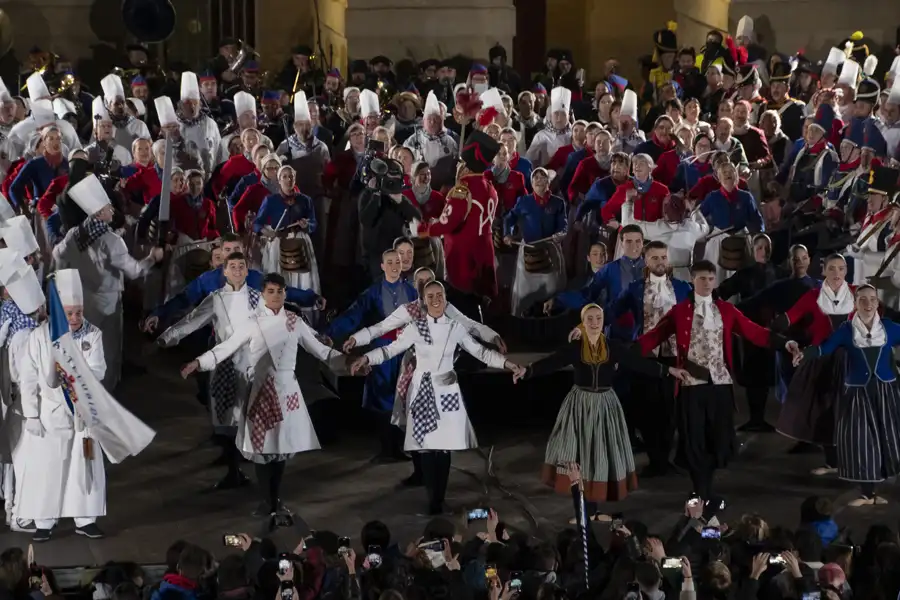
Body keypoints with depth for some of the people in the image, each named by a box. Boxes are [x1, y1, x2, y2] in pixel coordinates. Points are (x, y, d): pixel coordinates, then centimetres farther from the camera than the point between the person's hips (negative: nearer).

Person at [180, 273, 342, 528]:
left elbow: (318, 348, 10)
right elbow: (226, 347, -7)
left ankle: (275, 501, 17)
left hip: (287, 388, 2)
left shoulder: (295, 322, 4)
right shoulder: (253, 324, -3)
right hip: (262, 390, -2)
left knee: (283, 444, 6)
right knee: (263, 444, -2)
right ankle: (269, 503, 5)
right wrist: (198, 363, -19)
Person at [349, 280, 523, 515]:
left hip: (446, 390, 0)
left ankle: (439, 500, 6)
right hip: (422, 390, 0)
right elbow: (391, 349, 0)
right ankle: (432, 500, 1)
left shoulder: (455, 327, 3)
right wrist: (366, 358, -13)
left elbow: (479, 351, 6)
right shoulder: (415, 327, 2)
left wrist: (506, 363, -2)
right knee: (427, 445, -4)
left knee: (445, 446, -2)